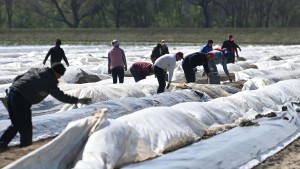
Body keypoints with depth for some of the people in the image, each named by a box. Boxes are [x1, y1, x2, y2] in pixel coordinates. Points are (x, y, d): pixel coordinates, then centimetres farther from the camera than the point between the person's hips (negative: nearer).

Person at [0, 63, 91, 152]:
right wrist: (78, 100, 4)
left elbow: (17, 78, 21)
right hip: (21, 100, -9)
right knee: (26, 127, 1)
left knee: (16, 124, 20)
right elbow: (61, 96, -4)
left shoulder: (34, 71, 16)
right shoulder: (50, 82, -7)